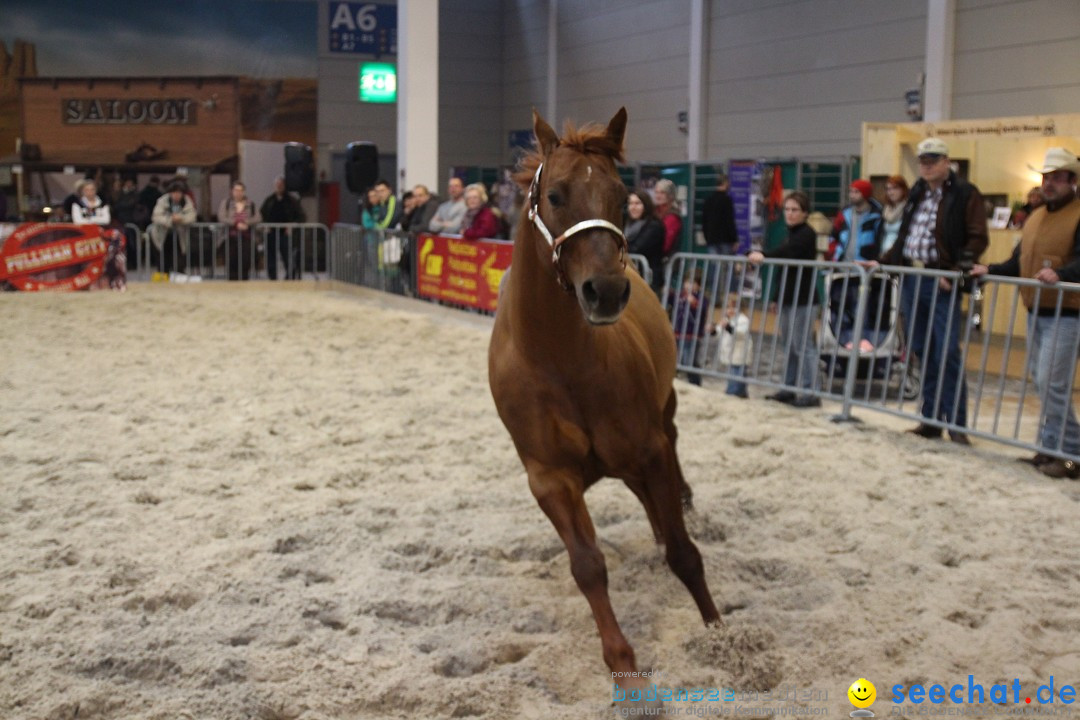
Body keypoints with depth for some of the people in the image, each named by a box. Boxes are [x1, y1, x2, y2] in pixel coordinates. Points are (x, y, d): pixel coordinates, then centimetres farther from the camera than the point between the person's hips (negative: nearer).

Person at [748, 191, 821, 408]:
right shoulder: (791, 234, 17)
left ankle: (810, 393, -8)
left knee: (803, 346, -9)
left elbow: (787, 250, -29)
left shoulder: (807, 234, -11)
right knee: (788, 345, 13)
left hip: (802, 299, -9)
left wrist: (763, 255, -44)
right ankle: (789, 388, 21)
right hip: (787, 298, 9)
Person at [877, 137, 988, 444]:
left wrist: (956, 270, -19)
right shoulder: (917, 194, 17)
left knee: (947, 354, -8)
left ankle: (956, 425, -3)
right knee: (922, 352, 9)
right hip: (911, 280, 6)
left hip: (942, 283, -6)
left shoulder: (965, 194, -3)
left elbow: (977, 239, -9)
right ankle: (931, 420, 17)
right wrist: (884, 262, 14)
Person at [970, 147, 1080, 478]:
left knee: (1051, 383, -12)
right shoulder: (1035, 218, 17)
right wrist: (989, 270, 7)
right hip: (1035, 312, 8)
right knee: (1042, 383, 12)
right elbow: (1018, 264, 20)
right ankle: (1050, 447, 22)